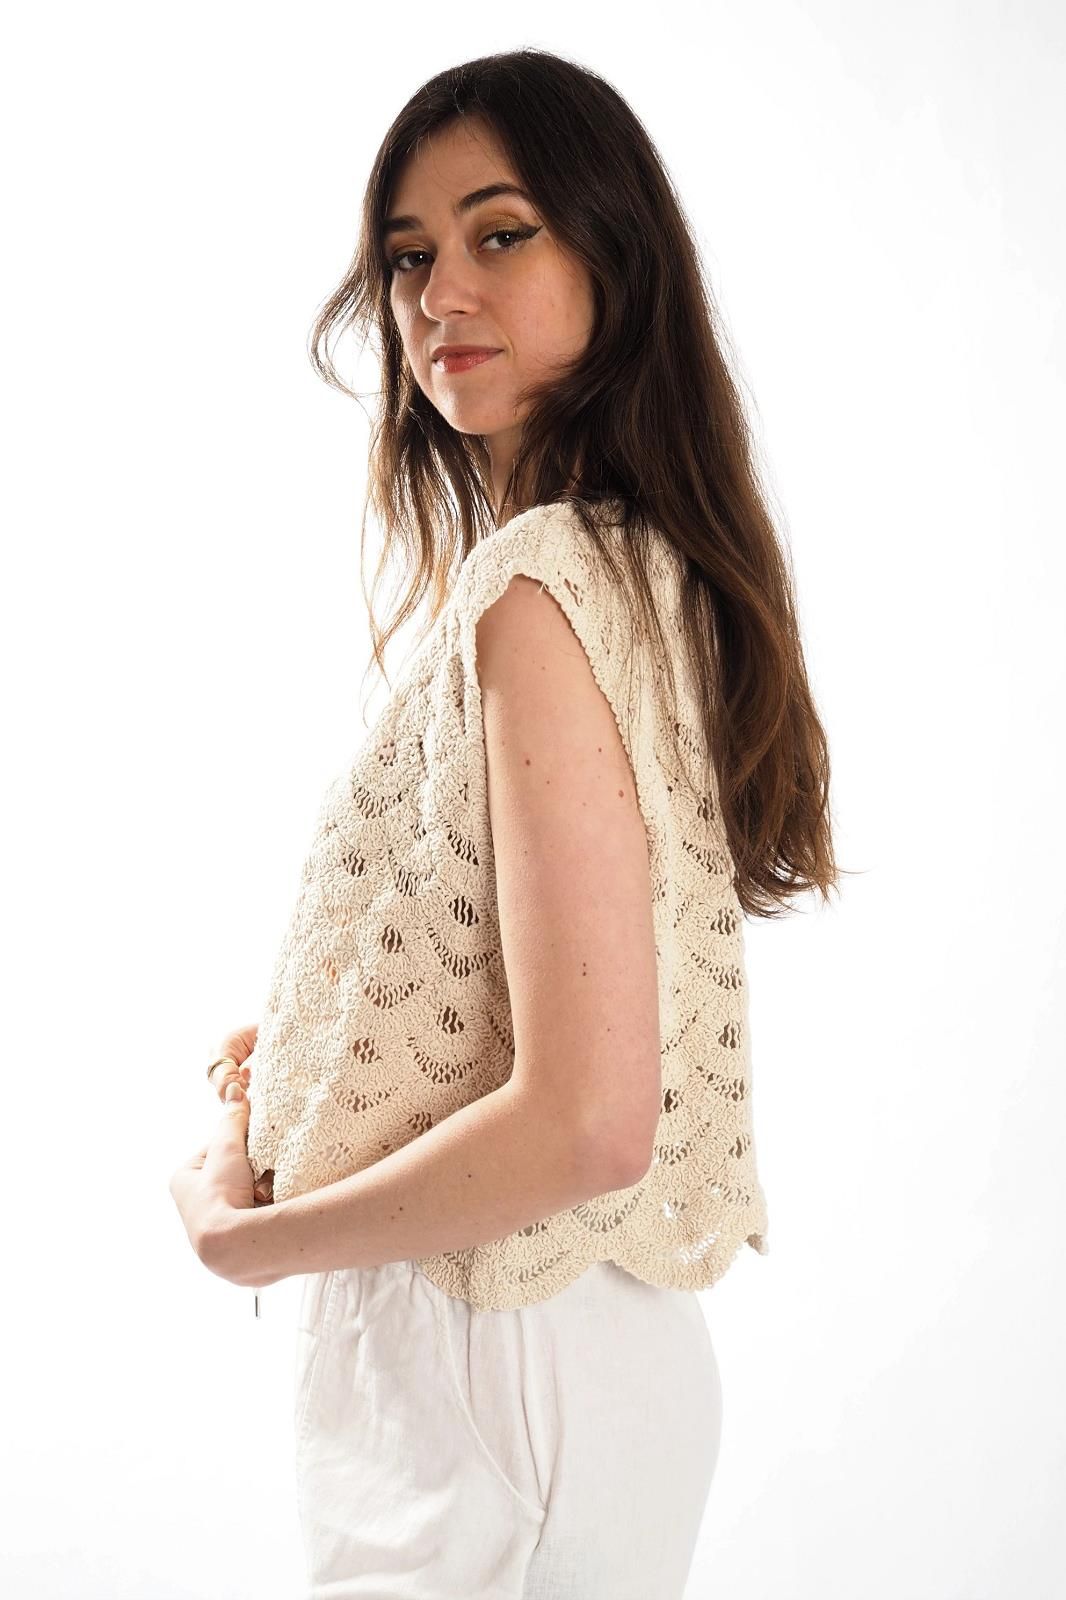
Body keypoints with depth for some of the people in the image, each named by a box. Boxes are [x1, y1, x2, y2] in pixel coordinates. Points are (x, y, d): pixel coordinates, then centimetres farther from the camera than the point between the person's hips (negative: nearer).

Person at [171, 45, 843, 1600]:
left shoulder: (533, 590, -23)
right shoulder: (653, 565, 6)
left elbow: (586, 1123, -27)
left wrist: (251, 1234, -14)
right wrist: (313, 1053, 11)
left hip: (497, 1348, -9)